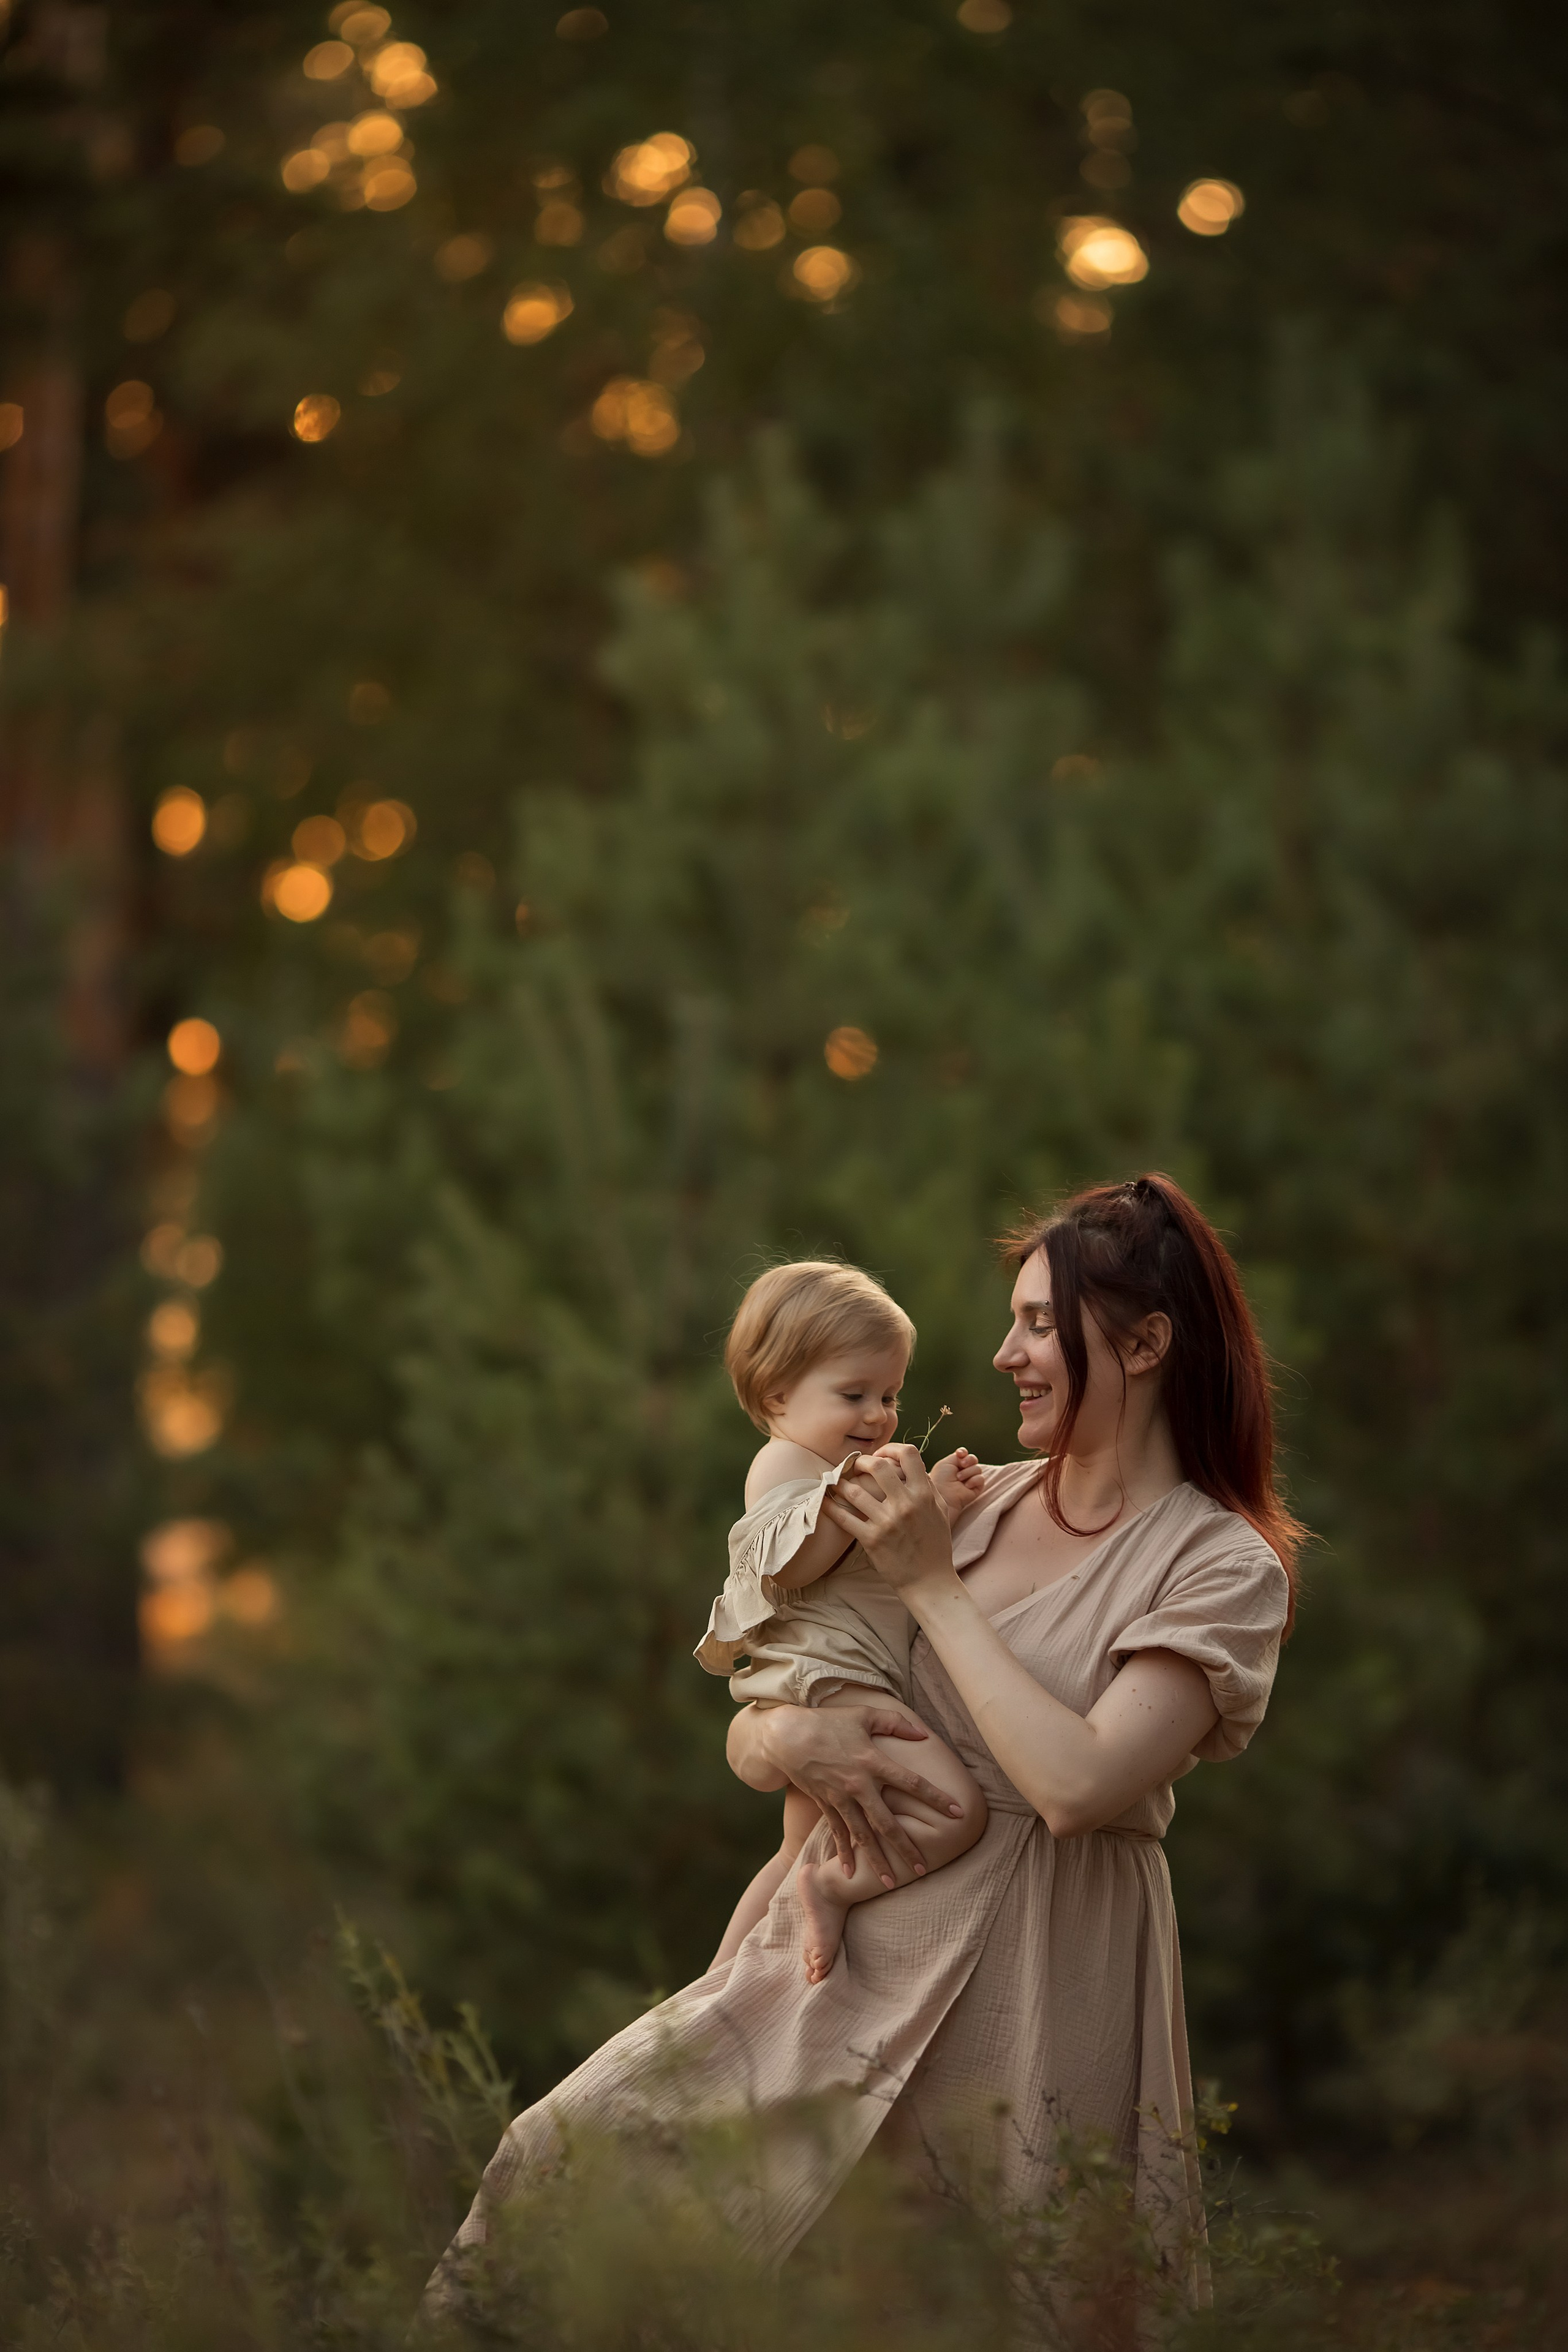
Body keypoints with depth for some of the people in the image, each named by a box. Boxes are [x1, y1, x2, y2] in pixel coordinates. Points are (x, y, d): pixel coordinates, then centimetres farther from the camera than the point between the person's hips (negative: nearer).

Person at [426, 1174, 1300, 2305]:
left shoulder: (1227, 1566, -4)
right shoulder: (977, 1506, 11)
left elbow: (1079, 1786, -20)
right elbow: (746, 1731, 12)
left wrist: (933, 1584, -11)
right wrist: (789, 1740, -13)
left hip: (1028, 1993, -5)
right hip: (856, 1949, 5)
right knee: (561, 2152, -7)